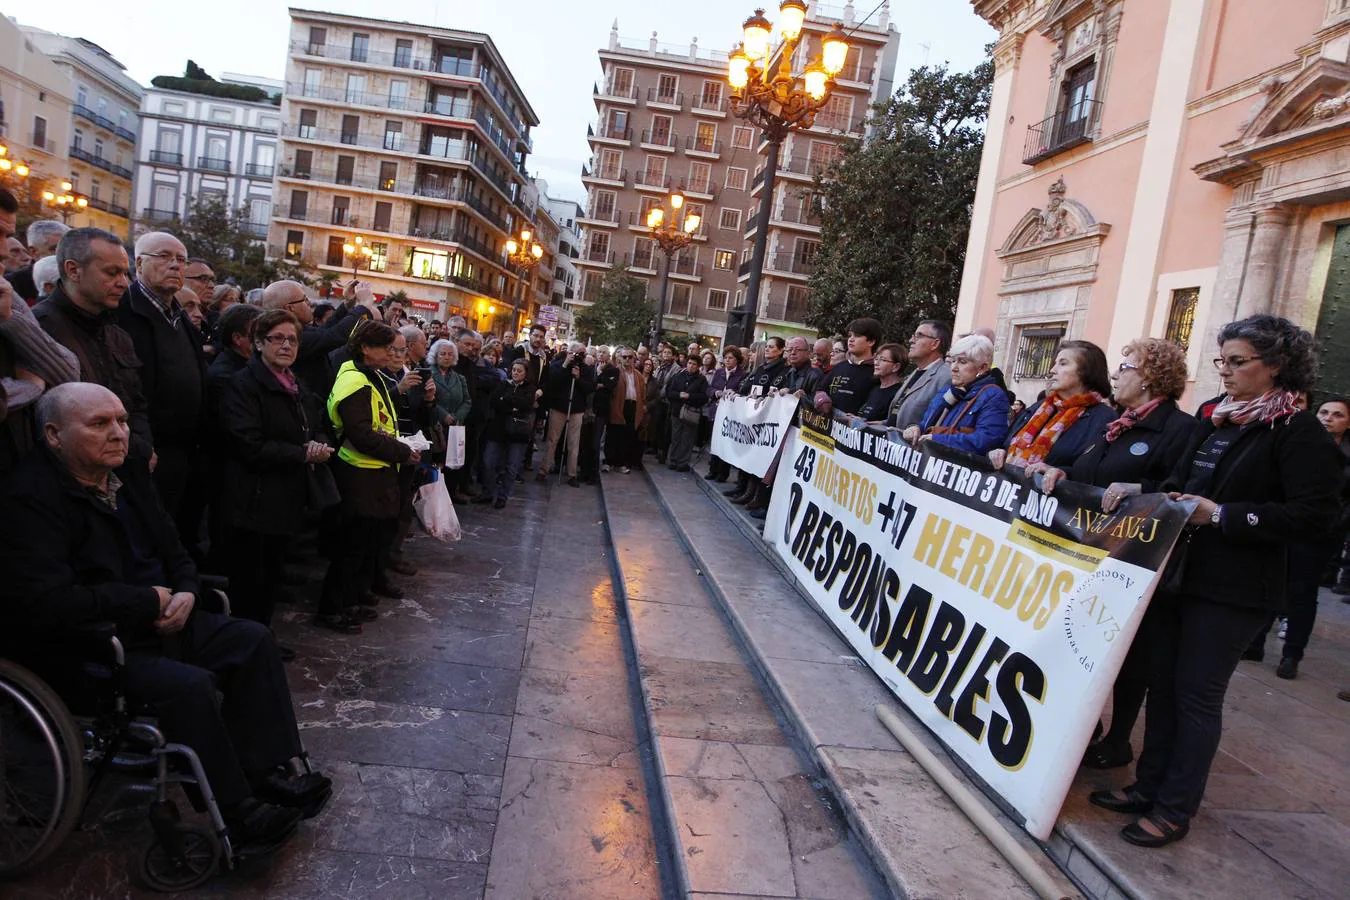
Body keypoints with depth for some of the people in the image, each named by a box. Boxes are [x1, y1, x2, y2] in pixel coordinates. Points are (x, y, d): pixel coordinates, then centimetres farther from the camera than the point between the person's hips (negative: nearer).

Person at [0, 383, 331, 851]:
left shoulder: (129, 478, 9)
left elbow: (174, 552, 18)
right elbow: (46, 602, -28)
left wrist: (186, 592, -5)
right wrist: (150, 601, -19)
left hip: (159, 620, 9)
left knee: (253, 640, -2)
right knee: (190, 685, -28)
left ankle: (263, 770, 1)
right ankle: (235, 812, -12)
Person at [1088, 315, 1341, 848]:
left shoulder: (1299, 434, -8)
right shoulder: (1213, 423, 13)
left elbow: (1315, 517, -15)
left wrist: (1222, 515, -18)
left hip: (1231, 591, -7)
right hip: (1175, 576, 7)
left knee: (1198, 695, 2)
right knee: (1162, 684, 13)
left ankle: (1176, 809, 16)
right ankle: (1149, 786, 27)